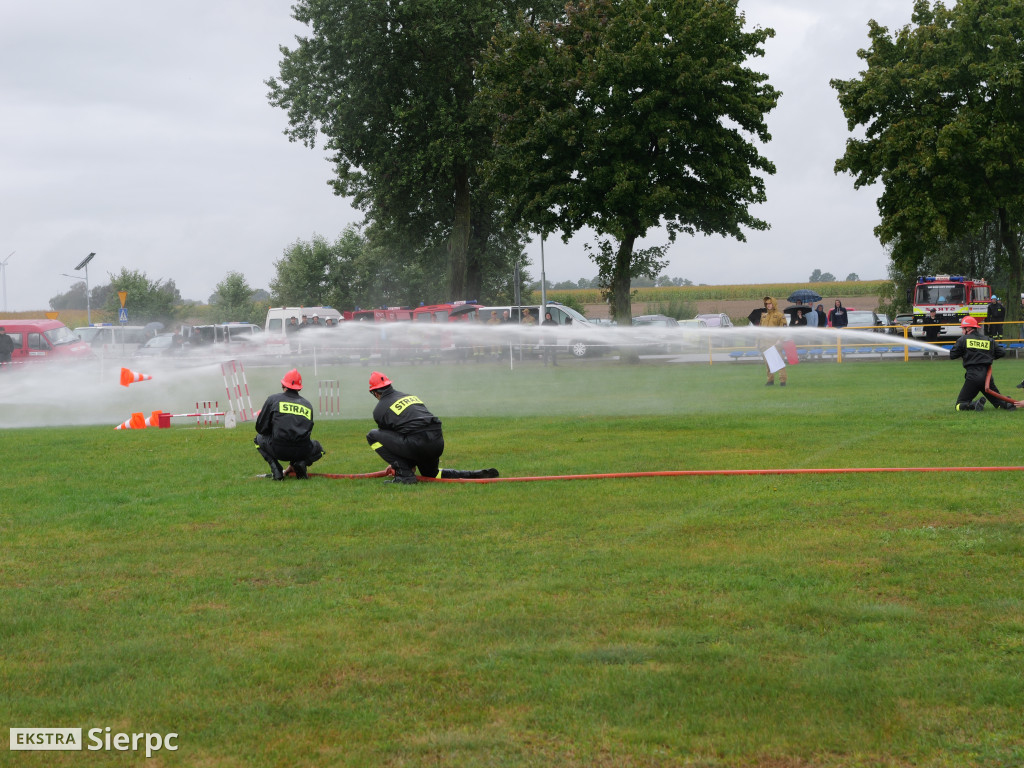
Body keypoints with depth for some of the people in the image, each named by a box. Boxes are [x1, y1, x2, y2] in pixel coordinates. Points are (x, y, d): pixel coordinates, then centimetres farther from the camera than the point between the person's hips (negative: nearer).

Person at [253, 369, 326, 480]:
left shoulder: (273, 399, 7)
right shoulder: (307, 404, 15)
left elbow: (260, 428, 7)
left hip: (278, 450, -2)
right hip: (302, 452, 2)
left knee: (259, 438, 31)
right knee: (318, 448, 37)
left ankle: (275, 468, 6)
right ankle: (301, 463, 2)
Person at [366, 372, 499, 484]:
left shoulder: (380, 410, 9)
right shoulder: (411, 397, 28)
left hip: (418, 445, -7)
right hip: (439, 443, 7)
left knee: (372, 435, 6)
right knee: (431, 474, 33)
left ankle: (404, 474, -2)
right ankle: (477, 474, 13)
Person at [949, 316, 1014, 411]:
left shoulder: (963, 339, 2)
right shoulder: (989, 340, 13)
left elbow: (952, 356, 4)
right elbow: (1002, 352, 9)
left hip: (972, 376, -4)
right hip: (987, 375, 4)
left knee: (960, 405, 1)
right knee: (999, 402, 17)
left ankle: (974, 405, -29)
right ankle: (1007, 404, -18)